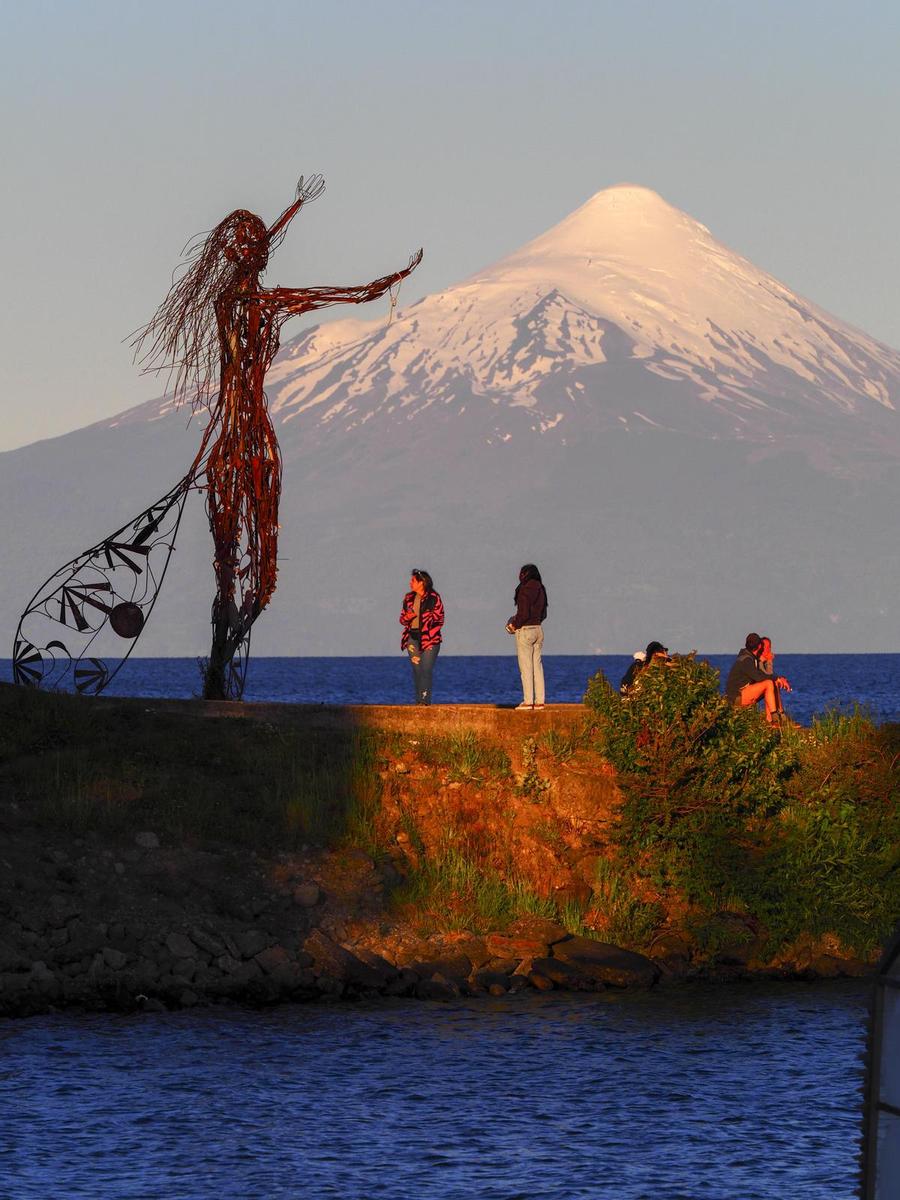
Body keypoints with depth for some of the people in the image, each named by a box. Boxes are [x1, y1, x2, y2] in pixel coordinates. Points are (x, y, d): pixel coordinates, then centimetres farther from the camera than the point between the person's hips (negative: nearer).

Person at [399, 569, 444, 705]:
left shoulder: (434, 598, -4)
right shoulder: (409, 598, 13)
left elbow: (440, 619, -1)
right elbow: (402, 618, 19)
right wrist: (407, 617, -5)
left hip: (430, 639, -5)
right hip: (412, 637, 5)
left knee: (426, 669, -10)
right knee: (416, 669, 3)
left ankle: (425, 699, -10)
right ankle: (419, 700, 6)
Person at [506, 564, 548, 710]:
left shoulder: (524, 590, -15)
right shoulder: (540, 590, 9)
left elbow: (523, 614, -21)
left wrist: (515, 625, -4)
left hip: (525, 630, -8)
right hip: (538, 629, 8)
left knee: (525, 666, -3)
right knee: (537, 665, 10)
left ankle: (528, 701, -5)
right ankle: (539, 700, 8)